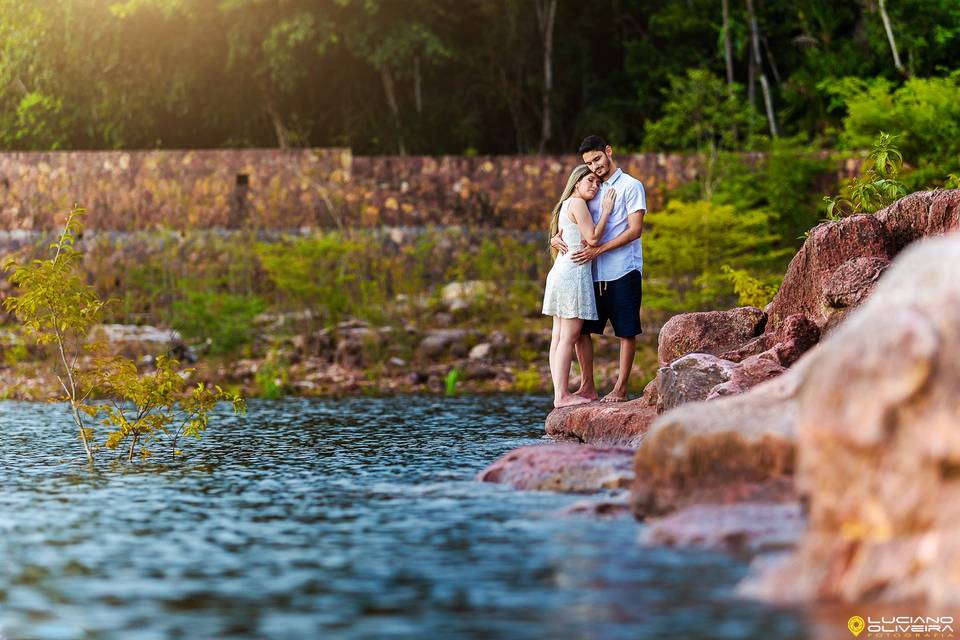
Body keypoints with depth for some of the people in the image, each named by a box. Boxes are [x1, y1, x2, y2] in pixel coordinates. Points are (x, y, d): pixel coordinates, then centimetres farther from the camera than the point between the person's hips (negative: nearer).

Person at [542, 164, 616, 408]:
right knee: (569, 336, -10)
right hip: (574, 272, -10)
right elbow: (593, 237, -14)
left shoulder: (566, 205, 20)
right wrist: (606, 211, -5)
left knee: (558, 336, 6)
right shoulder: (577, 203, -9)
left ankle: (560, 393, 6)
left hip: (560, 270, 10)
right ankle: (562, 395, -12)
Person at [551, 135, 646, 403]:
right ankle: (587, 387, 10)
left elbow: (635, 230, -11)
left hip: (623, 272, -6)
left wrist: (598, 250, -18)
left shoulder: (631, 186, -3)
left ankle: (621, 388, 4)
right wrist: (557, 237, -4)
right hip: (593, 273, 7)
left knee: (626, 331, 0)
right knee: (581, 329, 4)